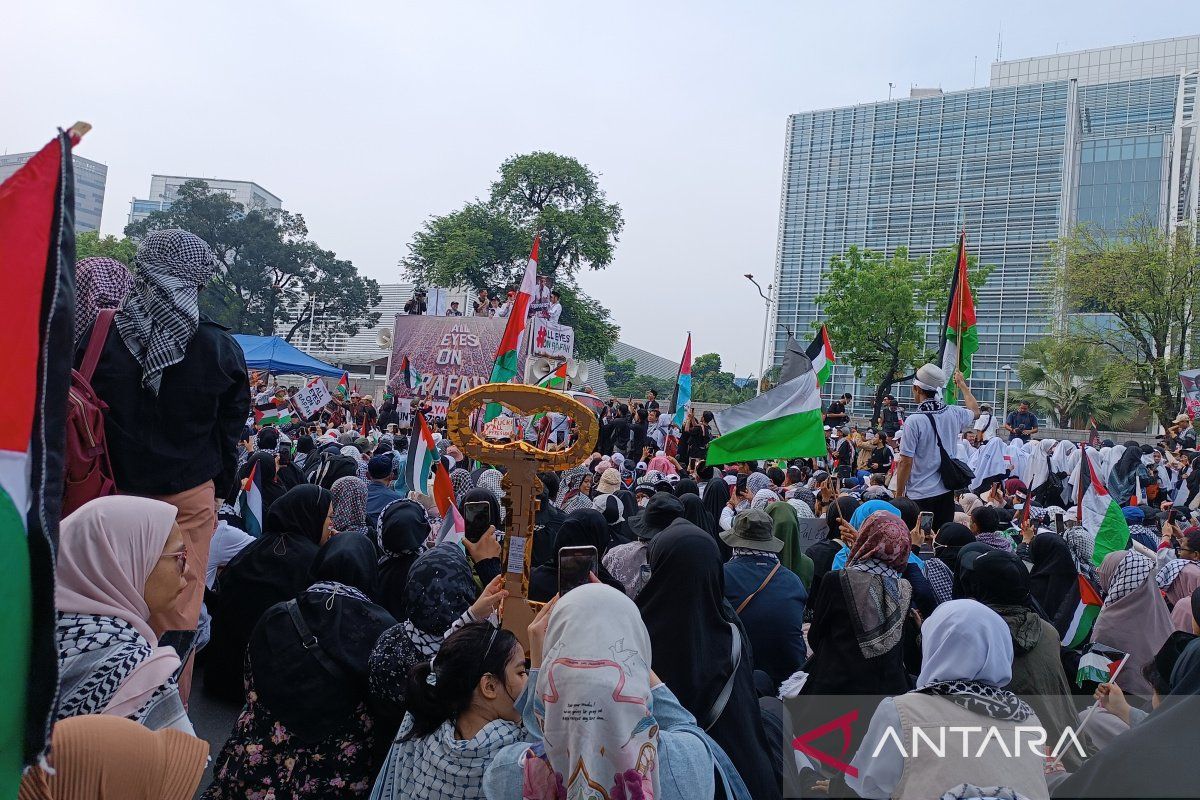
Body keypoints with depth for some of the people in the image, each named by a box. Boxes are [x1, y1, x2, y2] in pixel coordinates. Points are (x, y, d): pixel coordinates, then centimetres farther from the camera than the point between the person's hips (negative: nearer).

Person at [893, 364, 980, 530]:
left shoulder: (914, 421, -18)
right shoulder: (954, 414, 0)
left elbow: (905, 462, -17)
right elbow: (975, 411, 26)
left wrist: (898, 495, -6)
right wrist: (962, 384, 38)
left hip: (920, 496, -6)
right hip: (947, 493, 6)